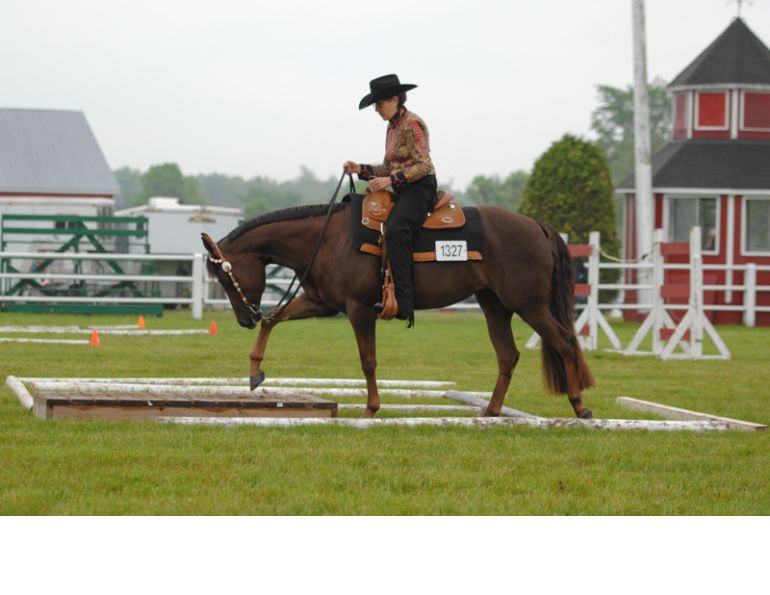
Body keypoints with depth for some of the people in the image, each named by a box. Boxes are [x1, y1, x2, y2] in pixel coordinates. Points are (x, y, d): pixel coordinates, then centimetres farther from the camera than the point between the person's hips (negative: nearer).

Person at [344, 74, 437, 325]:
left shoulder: (411, 124, -10)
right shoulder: (393, 127, 18)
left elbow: (423, 166, -17)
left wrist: (391, 180, -23)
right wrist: (361, 170, 8)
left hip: (420, 188, -11)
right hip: (402, 191, 11)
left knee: (395, 231, -32)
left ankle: (403, 301, -40)